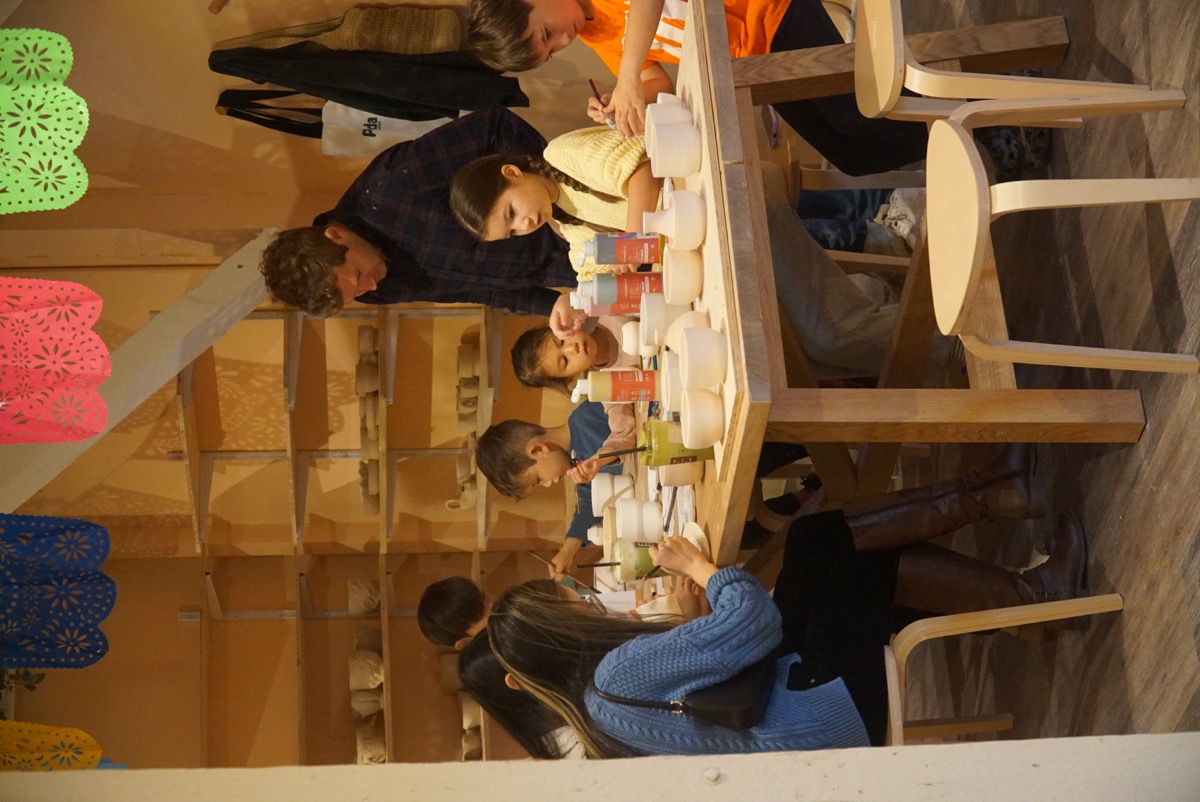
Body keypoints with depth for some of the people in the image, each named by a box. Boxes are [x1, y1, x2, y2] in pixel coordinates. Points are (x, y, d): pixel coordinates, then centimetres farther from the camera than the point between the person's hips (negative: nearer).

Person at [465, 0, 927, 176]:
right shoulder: (597, 37, 2)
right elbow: (662, 83, 1)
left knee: (860, 125, -16)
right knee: (856, 159, 1)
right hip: (746, 65, 6)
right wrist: (620, 106, -20)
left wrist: (628, 79, -45)